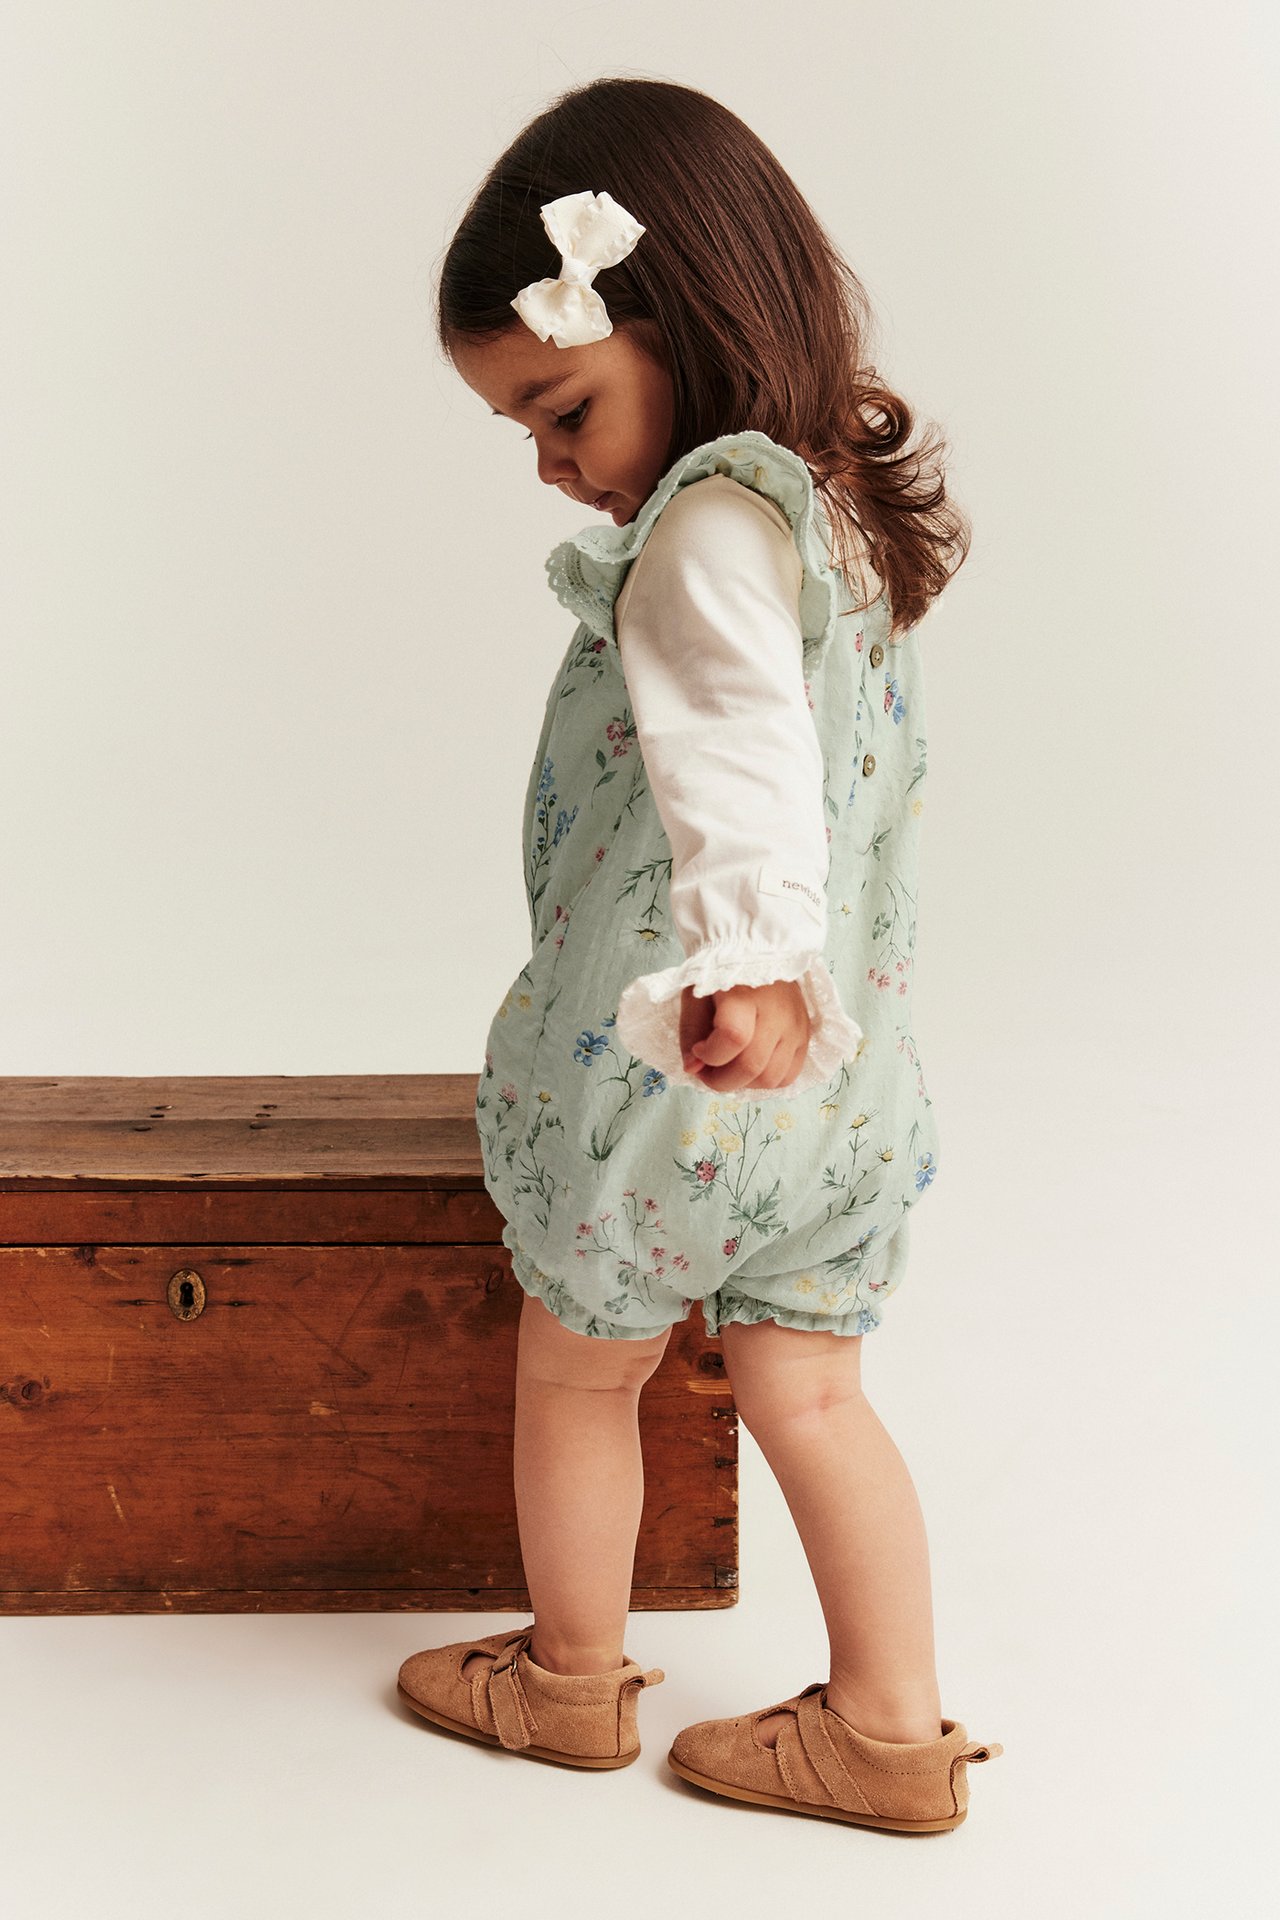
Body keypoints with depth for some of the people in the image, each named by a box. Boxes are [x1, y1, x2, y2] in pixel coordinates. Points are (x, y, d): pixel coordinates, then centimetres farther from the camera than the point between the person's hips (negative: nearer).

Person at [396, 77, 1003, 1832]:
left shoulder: (709, 521, -19)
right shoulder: (848, 505, 10)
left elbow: (743, 743, -38)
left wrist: (744, 958, -53)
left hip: (671, 1068, -8)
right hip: (836, 1065, 8)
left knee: (575, 1372, 15)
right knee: (808, 1397, 15)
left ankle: (573, 1679, 34)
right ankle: (892, 1732, 22)